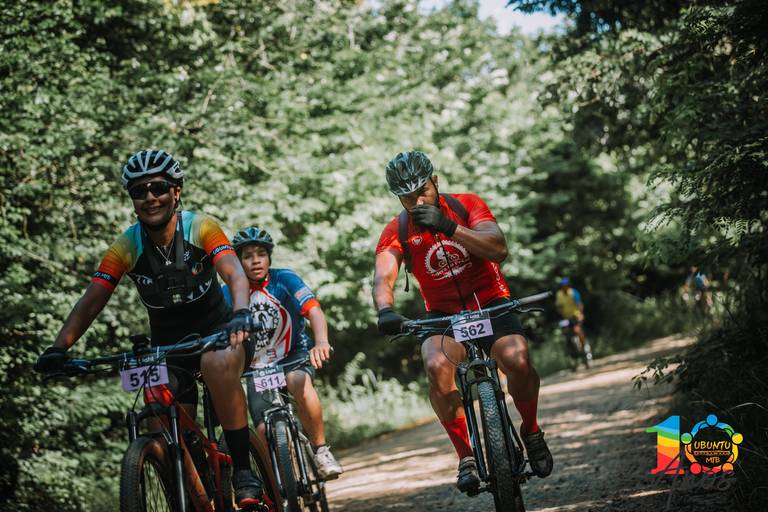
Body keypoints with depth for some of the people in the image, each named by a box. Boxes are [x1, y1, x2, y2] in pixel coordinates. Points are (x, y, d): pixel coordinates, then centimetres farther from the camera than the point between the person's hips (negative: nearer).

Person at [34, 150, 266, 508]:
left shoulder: (200, 229, -16)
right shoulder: (126, 247, -11)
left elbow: (236, 275, -29)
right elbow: (91, 303, -13)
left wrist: (241, 313, -50)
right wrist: (59, 348, -28)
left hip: (216, 330, -3)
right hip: (167, 344, 3)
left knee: (219, 364, -37)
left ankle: (243, 471, -30)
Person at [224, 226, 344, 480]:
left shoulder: (284, 279, -16)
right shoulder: (229, 294, -10)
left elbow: (313, 309, -30)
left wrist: (321, 342, -50)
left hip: (294, 354, -2)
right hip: (257, 367, 2)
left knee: (299, 383, -37)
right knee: (265, 432, -14)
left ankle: (321, 450, -21)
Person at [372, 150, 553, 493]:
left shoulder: (467, 206, -8)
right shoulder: (397, 232, -7)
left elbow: (499, 249, -23)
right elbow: (383, 278, -23)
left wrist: (448, 227, -35)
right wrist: (386, 311, -46)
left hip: (490, 303, 0)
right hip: (443, 315, 1)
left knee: (517, 360, -30)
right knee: (438, 366, -33)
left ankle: (531, 431, -1)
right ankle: (466, 455, -19)